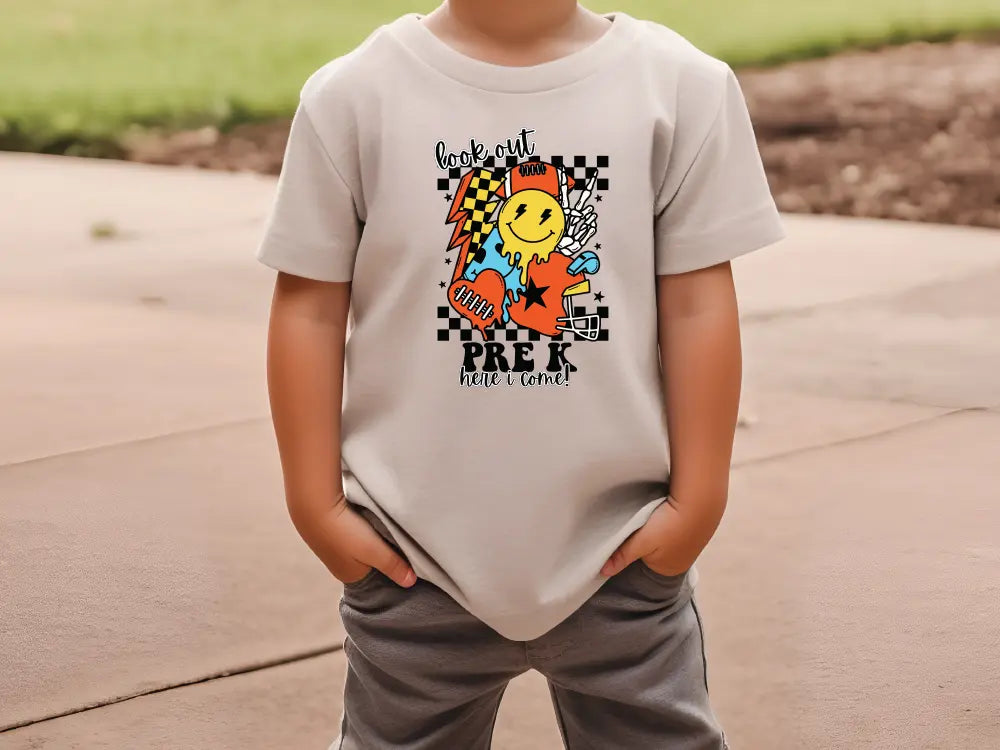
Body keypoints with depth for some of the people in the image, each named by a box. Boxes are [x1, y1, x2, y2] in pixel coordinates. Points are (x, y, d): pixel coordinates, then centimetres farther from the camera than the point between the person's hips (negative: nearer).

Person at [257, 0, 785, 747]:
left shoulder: (680, 86, -7)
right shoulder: (357, 95, -7)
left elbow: (698, 302, -4)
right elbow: (309, 308, -3)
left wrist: (698, 498, -3)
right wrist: (317, 504, -3)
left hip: (620, 548, 0)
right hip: (417, 550, 0)